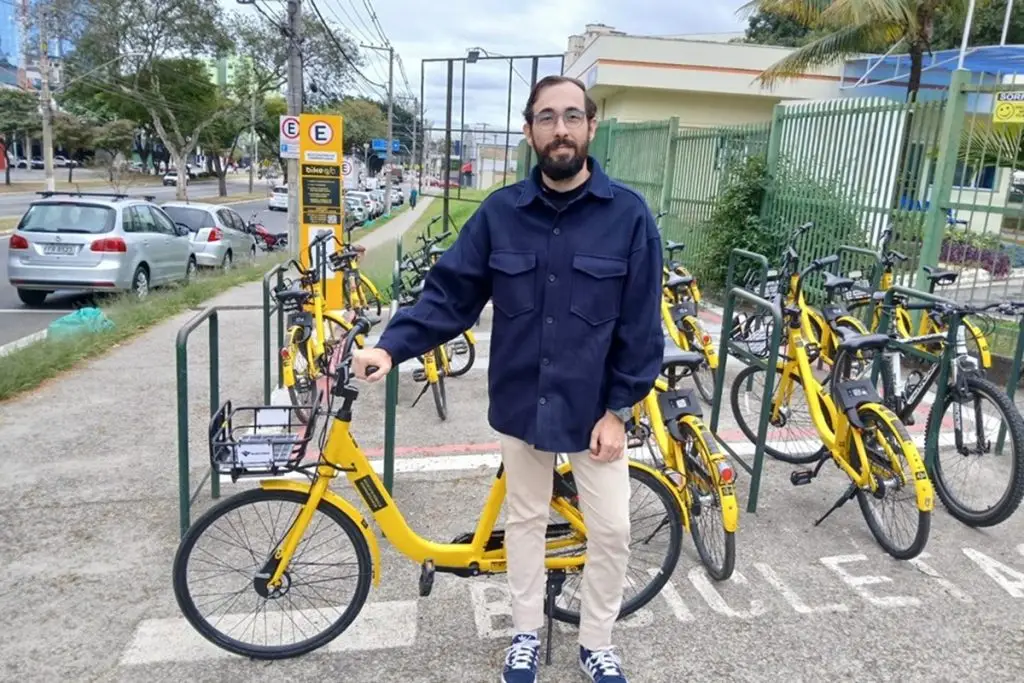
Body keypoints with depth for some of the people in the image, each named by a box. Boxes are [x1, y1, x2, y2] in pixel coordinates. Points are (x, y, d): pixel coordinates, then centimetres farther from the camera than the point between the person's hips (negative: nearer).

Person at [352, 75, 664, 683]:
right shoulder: (500, 213, -4)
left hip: (594, 408, -1)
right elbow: (449, 294, -4)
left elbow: (642, 325, -8)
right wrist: (391, 346, -17)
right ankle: (528, 633, 40)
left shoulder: (629, 214, -10)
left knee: (611, 530, 9)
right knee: (525, 521, 17)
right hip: (520, 402, 2)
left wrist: (619, 410, -10)